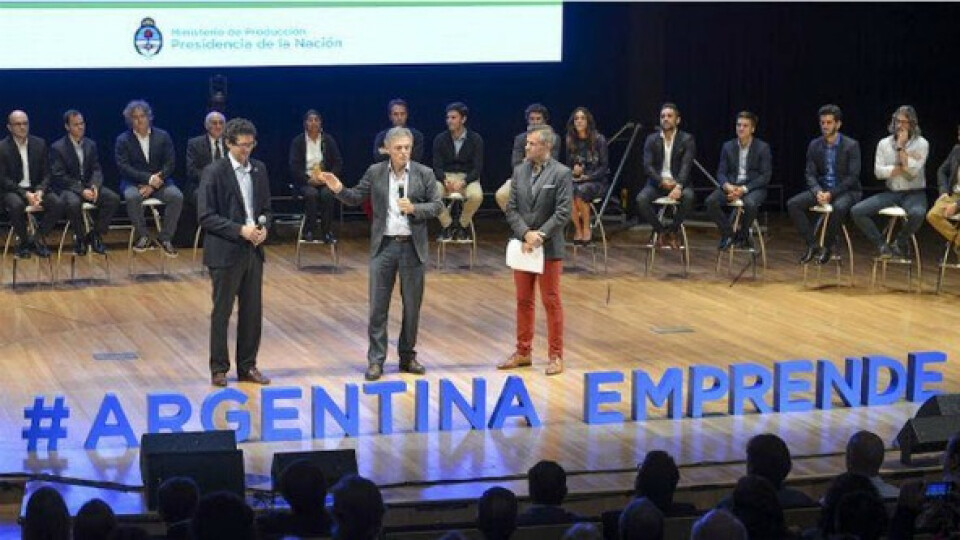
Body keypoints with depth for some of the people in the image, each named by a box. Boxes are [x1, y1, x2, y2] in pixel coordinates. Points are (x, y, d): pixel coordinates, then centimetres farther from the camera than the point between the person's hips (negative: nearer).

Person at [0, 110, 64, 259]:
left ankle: (37, 238, -4)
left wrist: (40, 191, -15)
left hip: (37, 189, 3)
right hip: (13, 190, -3)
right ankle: (23, 240, -10)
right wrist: (25, 194, -21)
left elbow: (46, 174, 7)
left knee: (58, 204, -24)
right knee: (16, 205, -36)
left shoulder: (40, 144, 5)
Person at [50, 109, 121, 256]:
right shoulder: (57, 148, -4)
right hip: (69, 188, -5)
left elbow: (96, 170, 8)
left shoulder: (91, 145, 10)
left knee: (114, 198, -20)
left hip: (89, 185, 5)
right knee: (73, 203, -38)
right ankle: (79, 237, -12)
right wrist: (81, 190, -22)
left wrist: (94, 186, -15)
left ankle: (95, 235, -5)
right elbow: (59, 177, -11)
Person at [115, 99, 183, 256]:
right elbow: (123, 167, -7)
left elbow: (170, 164, 1)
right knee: (132, 197, -36)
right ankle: (142, 237, -19)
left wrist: (153, 184, -13)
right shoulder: (123, 140, 3)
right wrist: (148, 178, -20)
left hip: (159, 181, 2)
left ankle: (165, 237, -16)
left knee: (177, 196, -27)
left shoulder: (163, 136, 7)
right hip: (134, 183, -2)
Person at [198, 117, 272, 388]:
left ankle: (247, 366, 19)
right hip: (226, 252, -5)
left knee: (252, 311, 9)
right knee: (222, 312, 4)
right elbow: (205, 216, -13)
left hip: (253, 250, 5)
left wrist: (264, 227, -5)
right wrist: (240, 230, -19)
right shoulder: (214, 172, -10)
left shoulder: (259, 169, 8)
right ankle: (219, 369, 13)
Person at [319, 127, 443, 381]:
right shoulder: (375, 172, 1)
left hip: (412, 247, 0)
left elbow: (437, 205, 1)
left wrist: (414, 208, -16)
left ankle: (408, 357, 20)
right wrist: (339, 189, -14)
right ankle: (376, 360, 4)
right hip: (384, 246, 0)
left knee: (412, 306, 7)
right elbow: (355, 198, 6)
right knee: (378, 305, -1)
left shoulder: (424, 173, -1)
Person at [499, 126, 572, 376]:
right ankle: (523, 352, 20)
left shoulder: (561, 174, -8)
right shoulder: (519, 171, 7)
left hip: (549, 248, -5)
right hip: (523, 246, 5)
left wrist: (539, 236, -19)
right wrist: (526, 233, -12)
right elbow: (511, 208, 3)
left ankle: (556, 356, 7)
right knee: (523, 301, 11)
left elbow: (562, 213, -13)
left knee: (551, 301, 1)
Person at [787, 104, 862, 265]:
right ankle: (812, 245, -13)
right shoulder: (814, 145, 6)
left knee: (838, 208, -39)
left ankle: (828, 246, -16)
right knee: (792, 204, -19)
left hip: (846, 190, -5)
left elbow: (853, 177, -12)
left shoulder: (851, 146, -7)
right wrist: (818, 191, -18)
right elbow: (810, 174, 3)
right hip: (821, 189, 5)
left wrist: (831, 194, -22)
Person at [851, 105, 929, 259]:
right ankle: (882, 246, -5)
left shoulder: (921, 144, -3)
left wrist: (901, 146, -14)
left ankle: (900, 243, -8)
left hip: (914, 193, -3)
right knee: (856, 211, -16)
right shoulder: (884, 144, 5)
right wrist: (903, 167, -12)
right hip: (891, 193, 4)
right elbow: (878, 172, -6)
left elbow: (913, 170, -18)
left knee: (917, 213, -39)